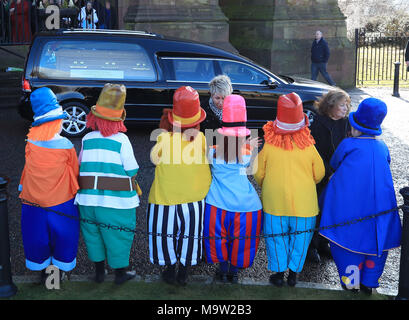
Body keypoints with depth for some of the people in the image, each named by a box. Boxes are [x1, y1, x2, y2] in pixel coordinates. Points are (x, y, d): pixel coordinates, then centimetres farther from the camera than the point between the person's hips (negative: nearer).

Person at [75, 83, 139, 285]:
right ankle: (120, 273, 27)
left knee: (93, 234, 20)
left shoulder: (87, 139, -3)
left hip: (88, 199, 4)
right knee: (117, 237, 12)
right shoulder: (121, 140, -12)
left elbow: (81, 167, 3)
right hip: (117, 201, -3)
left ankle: (99, 272, 34)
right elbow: (132, 171, -9)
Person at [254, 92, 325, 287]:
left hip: (274, 202, 0)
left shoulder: (268, 146, -14)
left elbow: (258, 174, -3)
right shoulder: (308, 147, -13)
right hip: (304, 202, 1)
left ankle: (279, 273, 23)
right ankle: (293, 274, 25)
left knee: (276, 236, 15)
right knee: (300, 237, 16)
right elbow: (319, 174, 0)